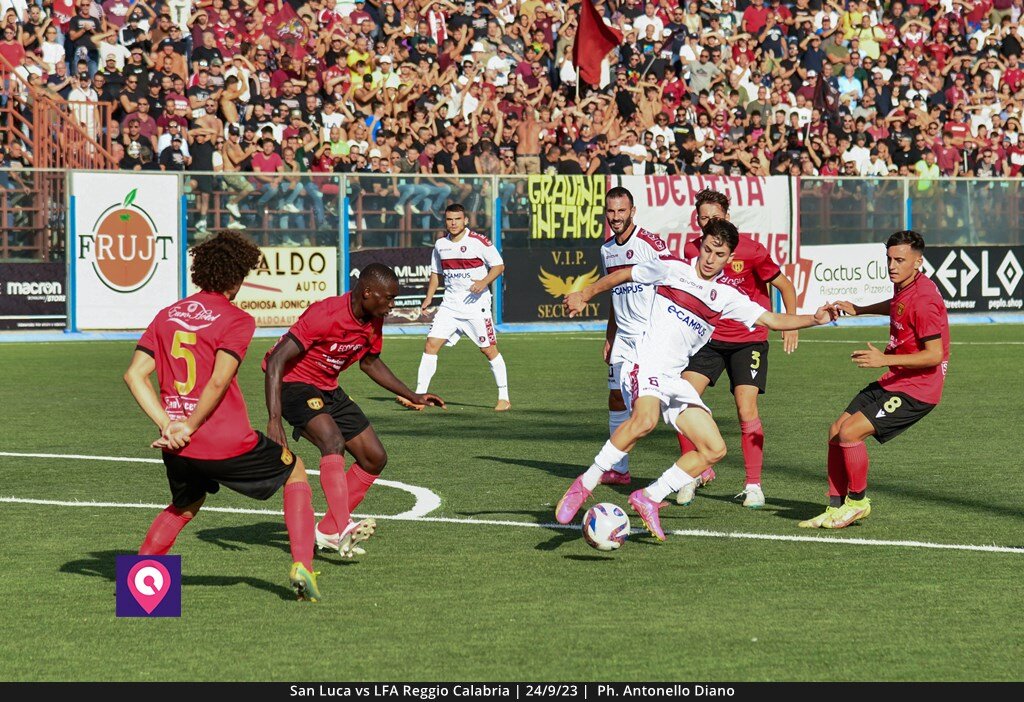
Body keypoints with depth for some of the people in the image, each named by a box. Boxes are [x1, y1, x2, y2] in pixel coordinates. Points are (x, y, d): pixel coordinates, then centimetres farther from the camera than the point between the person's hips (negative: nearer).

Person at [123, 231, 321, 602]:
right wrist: (190, 427, -11)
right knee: (294, 471, 20)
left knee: (185, 505, 34)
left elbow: (134, 374, 2)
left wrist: (168, 424, -3)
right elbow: (218, 383, -19)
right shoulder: (236, 320, -6)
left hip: (179, 447, 5)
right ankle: (302, 567, 8)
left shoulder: (167, 315, 11)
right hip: (228, 443, -5)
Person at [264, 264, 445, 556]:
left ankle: (327, 531, 9)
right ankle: (342, 528, -41)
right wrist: (274, 420, -38)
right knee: (333, 441, -33)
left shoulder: (374, 321, -2)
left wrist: (413, 396, 17)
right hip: (294, 385, -9)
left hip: (328, 390, 9)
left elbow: (370, 362, 20)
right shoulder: (325, 315, -28)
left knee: (375, 458, 3)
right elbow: (276, 361, -30)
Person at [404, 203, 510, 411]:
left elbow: (499, 265, -5)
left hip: (476, 304, -5)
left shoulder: (479, 241, -8)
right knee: (431, 344, -6)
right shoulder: (440, 244, 8)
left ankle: (504, 398, 10)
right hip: (450, 304, 5)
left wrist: (484, 282, -22)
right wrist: (429, 298, 12)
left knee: (489, 349, -2)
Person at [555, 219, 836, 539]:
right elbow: (623, 275, 16)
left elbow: (772, 320, 14)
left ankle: (649, 498, 4)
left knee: (715, 449, -4)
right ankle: (584, 485, -27)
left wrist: (814, 318, 3)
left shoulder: (727, 297, 13)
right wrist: (585, 294, 16)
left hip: (674, 380, 6)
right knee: (645, 420, -37)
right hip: (646, 365, -6)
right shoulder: (671, 269, 3)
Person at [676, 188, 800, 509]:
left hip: (748, 340, -3)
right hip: (708, 337, 3)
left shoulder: (750, 250, -12)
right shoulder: (692, 250, -2)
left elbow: (785, 286, -2)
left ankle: (754, 486, 1)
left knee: (747, 410, -12)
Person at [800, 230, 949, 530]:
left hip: (916, 389, -10)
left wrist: (885, 359, -27)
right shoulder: (902, 287, 7)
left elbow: (935, 355, -25)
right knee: (836, 430, 7)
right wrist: (859, 309, 24)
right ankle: (836, 508, 14)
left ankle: (858, 502, 2)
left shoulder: (923, 299, -23)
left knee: (850, 432, -18)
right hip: (893, 381, 10)